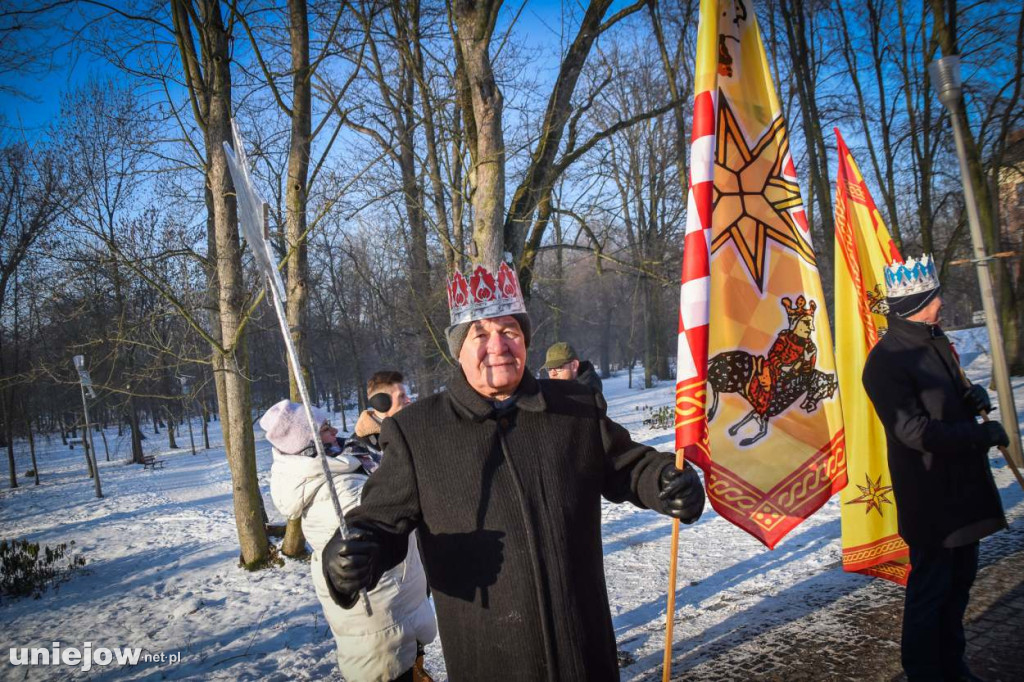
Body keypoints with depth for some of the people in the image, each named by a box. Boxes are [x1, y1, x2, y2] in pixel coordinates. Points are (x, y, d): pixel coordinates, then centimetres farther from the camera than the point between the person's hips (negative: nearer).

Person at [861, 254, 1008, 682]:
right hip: (930, 494, -9)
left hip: (964, 485, 9)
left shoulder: (936, 342, 10)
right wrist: (980, 435, -17)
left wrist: (974, 395, 0)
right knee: (930, 586, 3)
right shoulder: (887, 361, -20)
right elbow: (913, 430, -23)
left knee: (960, 580, 19)